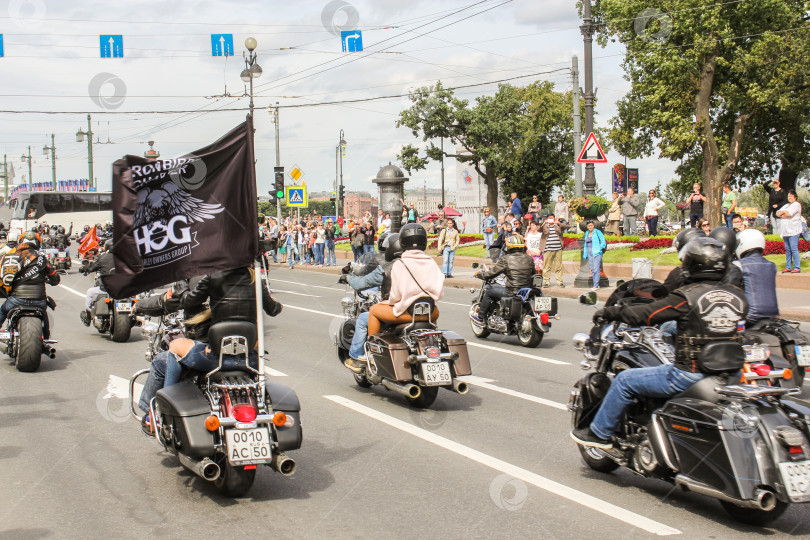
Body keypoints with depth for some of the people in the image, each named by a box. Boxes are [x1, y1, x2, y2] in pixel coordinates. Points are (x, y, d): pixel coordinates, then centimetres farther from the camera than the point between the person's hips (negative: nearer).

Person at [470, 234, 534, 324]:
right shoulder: (529, 259, 3)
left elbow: (491, 274, -9)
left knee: (489, 290, 14)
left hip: (512, 292, -7)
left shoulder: (505, 259, -12)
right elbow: (533, 273, 18)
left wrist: (479, 273, 10)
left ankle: (480, 317, 24)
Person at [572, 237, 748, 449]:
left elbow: (645, 315, -12)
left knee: (625, 381, 8)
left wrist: (610, 312, 3)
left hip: (690, 376, -7)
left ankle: (600, 433, 21)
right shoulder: (738, 296, 3)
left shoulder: (686, 297, -14)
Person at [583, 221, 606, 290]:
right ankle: (596, 284, 12)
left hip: (596, 253, -6)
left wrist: (599, 249, -15)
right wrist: (585, 254, 18)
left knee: (596, 269, -12)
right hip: (589, 254, 7)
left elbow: (603, 242, -5)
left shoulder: (597, 232, -4)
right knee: (592, 270, 6)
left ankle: (596, 285, -13)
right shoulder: (587, 233, 14)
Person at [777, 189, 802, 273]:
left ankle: (797, 268, -12)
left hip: (794, 231, -8)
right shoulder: (786, 206, 24)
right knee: (787, 250, 6)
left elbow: (789, 214, -15)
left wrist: (782, 214, 4)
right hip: (786, 231, 8)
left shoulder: (796, 205, -1)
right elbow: (778, 213, 15)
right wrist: (785, 212, -3)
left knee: (794, 249, -12)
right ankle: (788, 267, 8)